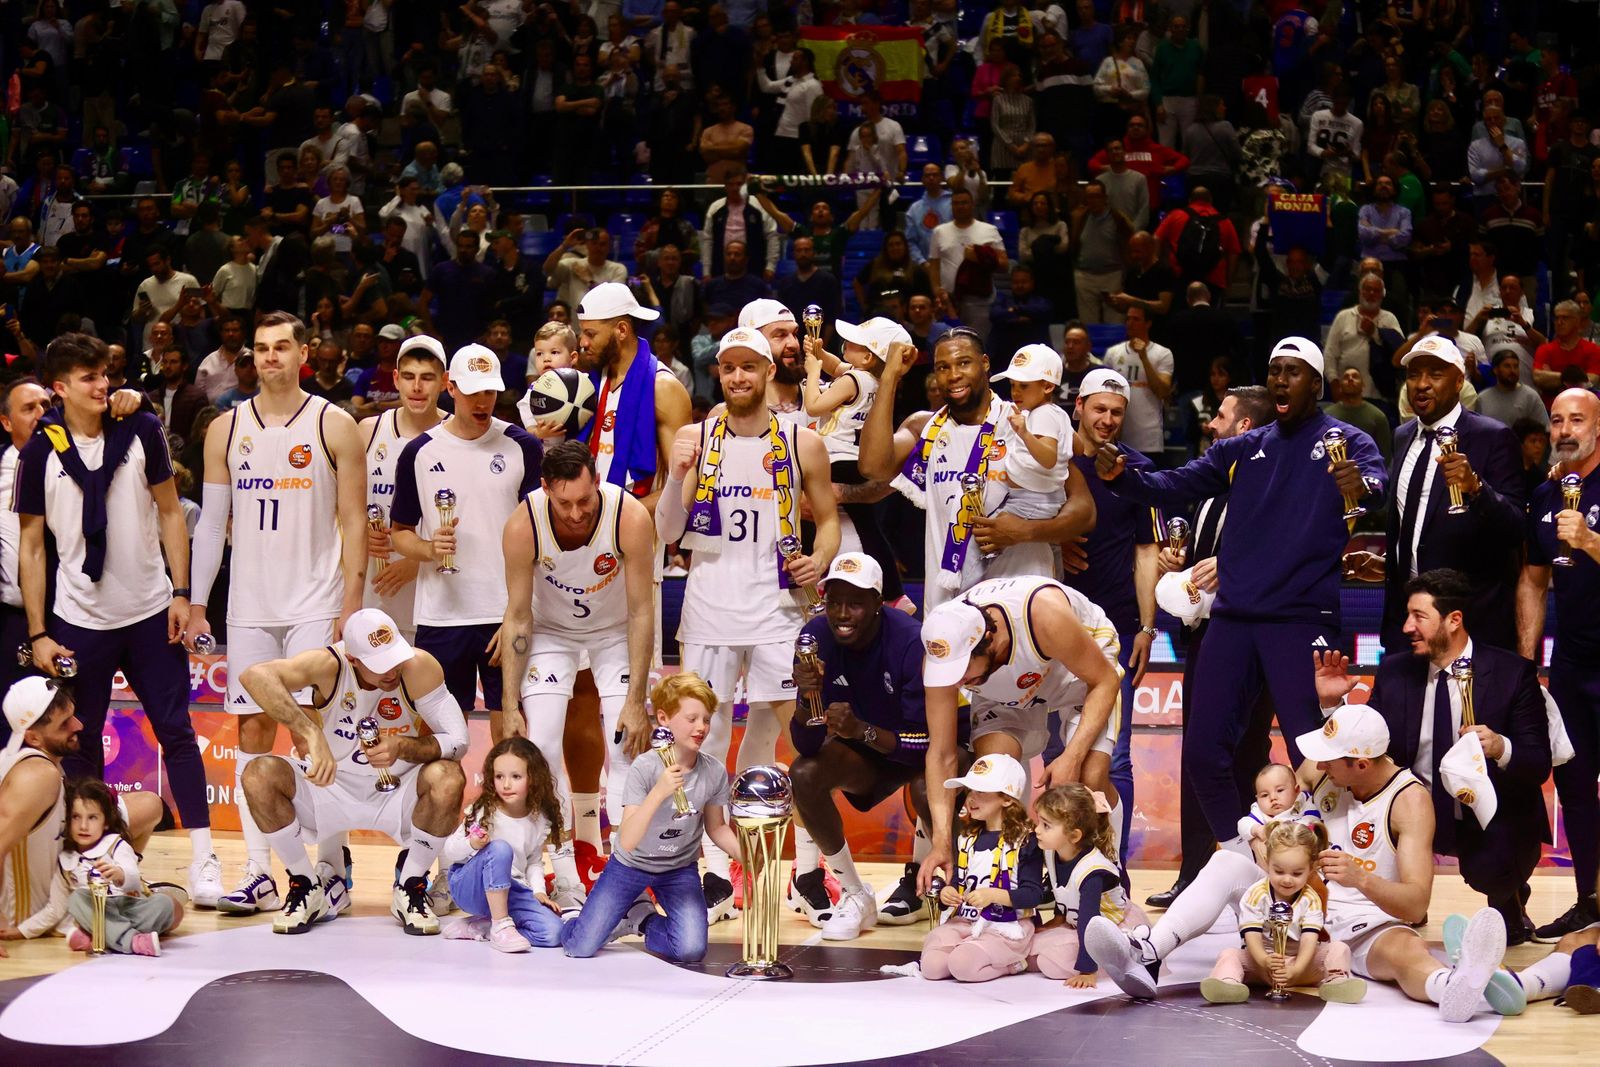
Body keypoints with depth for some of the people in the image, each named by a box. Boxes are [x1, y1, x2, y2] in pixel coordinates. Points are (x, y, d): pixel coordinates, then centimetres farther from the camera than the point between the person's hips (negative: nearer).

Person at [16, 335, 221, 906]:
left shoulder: (141, 430, -2)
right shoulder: (40, 452, -4)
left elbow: (170, 512, 6)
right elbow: (30, 547, 1)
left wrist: (181, 593, -2)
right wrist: (38, 634, -3)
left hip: (150, 612, 1)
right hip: (79, 621, -1)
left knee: (177, 733, 0)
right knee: (80, 745, 5)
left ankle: (203, 859, 3)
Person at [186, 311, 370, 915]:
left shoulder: (333, 426, 0)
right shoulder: (226, 429, 9)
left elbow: (354, 521, -1)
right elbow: (212, 521, 11)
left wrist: (352, 604, -9)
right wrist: (195, 603, 5)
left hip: (315, 606, -3)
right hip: (248, 608, 3)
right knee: (253, 730, 2)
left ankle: (331, 869, 3)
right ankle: (258, 875, 5)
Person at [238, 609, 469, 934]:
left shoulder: (419, 668, -21)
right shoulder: (329, 665, -23)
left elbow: (458, 741, -18)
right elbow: (254, 675, -40)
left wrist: (403, 747, -37)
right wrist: (312, 735, -50)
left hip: (398, 794, 0)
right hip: (333, 786, 0)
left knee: (447, 778, -32)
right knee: (260, 775, -26)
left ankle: (411, 889, -8)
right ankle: (307, 886, -4)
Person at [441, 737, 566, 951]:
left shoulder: (539, 821, 1)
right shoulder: (484, 813, -11)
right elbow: (449, 851, -8)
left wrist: (538, 891, 0)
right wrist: (472, 844, -29)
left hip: (511, 891, 4)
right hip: (469, 885, -4)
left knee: (552, 933, -19)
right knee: (500, 848, -35)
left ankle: (477, 928, -4)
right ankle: (501, 925, -28)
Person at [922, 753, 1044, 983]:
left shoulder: (1025, 841, -6)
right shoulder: (968, 838, 16)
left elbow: (1034, 894, -9)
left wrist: (994, 895, -21)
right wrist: (946, 894, 0)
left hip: (1005, 929, -5)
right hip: (962, 922, 5)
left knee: (963, 966, -28)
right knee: (932, 966, -21)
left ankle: (1011, 963, -1)